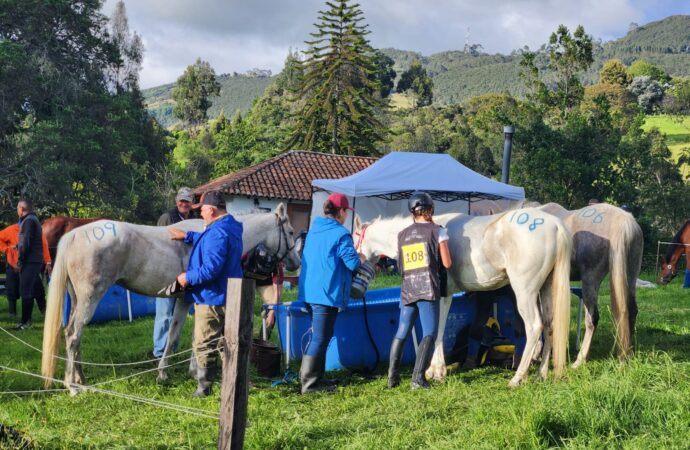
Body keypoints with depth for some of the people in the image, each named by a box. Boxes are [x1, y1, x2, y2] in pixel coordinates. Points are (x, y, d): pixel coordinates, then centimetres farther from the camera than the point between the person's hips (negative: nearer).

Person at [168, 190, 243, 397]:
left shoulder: (217, 232, -23)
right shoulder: (230, 227, 9)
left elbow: (211, 269, -29)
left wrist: (188, 278, -16)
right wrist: (187, 236, 25)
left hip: (211, 298, -10)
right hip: (226, 296, 10)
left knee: (204, 344, 1)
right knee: (224, 342, 18)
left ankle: (204, 387, 8)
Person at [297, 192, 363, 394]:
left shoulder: (313, 231, 13)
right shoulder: (340, 234, -12)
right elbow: (353, 263, -16)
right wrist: (361, 258, 7)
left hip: (308, 292, 8)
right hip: (327, 293, -8)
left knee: (317, 336, 20)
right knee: (320, 339, -3)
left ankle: (308, 376, 25)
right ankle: (310, 383, 0)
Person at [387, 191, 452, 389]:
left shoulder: (402, 235, 13)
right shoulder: (437, 230, -1)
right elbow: (447, 263, -1)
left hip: (407, 290, 5)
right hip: (428, 288, -4)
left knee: (401, 334, 13)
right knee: (429, 334, -3)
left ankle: (392, 377, 12)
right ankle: (418, 377, -15)